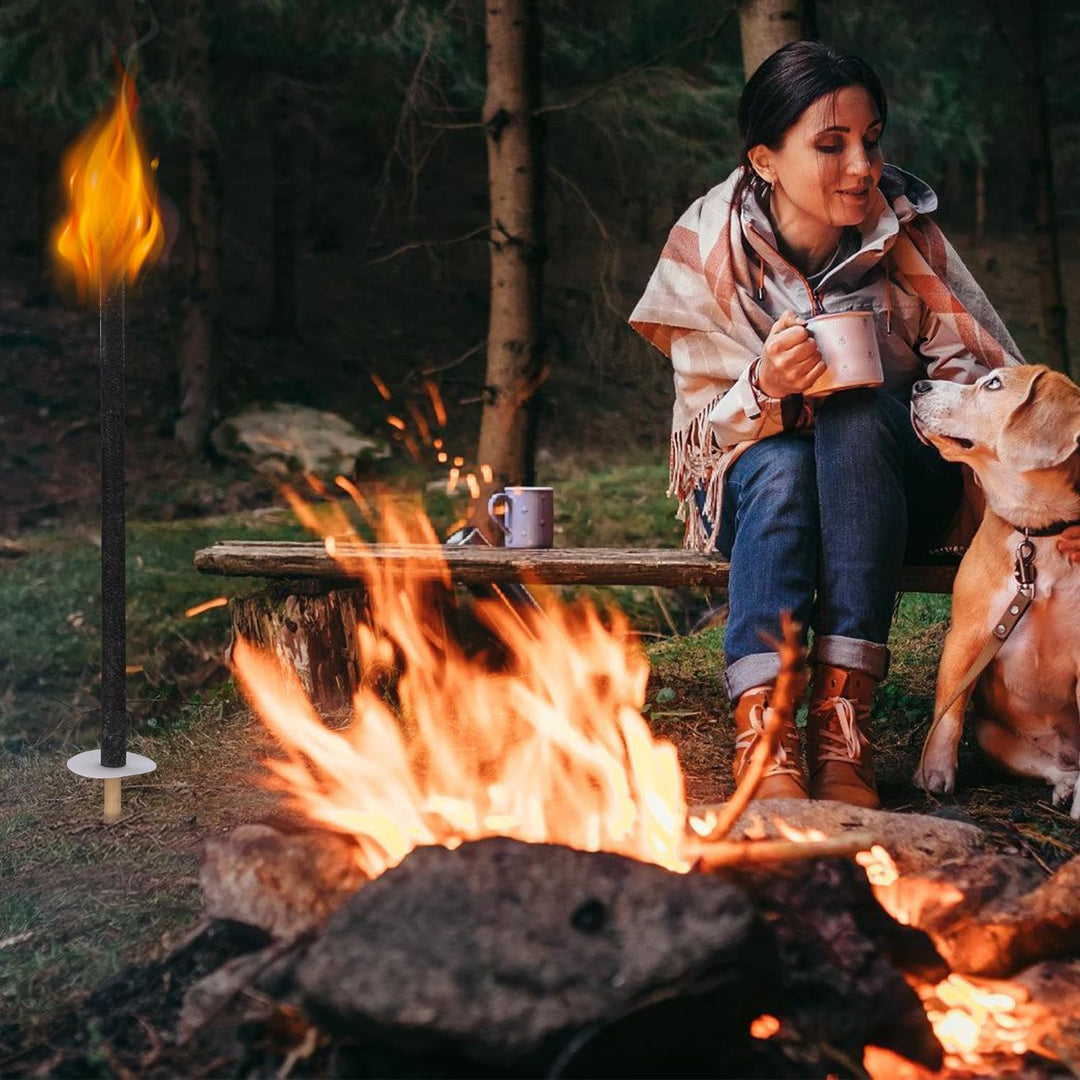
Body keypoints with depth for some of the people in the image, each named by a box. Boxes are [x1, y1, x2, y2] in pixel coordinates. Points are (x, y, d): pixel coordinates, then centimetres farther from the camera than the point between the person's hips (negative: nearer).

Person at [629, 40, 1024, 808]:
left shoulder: (906, 235, -10)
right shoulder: (709, 250, -12)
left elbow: (985, 376, -8)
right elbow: (704, 432, -10)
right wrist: (766, 390, -33)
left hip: (892, 488, 0)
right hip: (754, 495, 0)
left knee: (856, 417, -33)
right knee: (781, 466, -35)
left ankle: (842, 715, -39)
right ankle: (762, 735, -45)